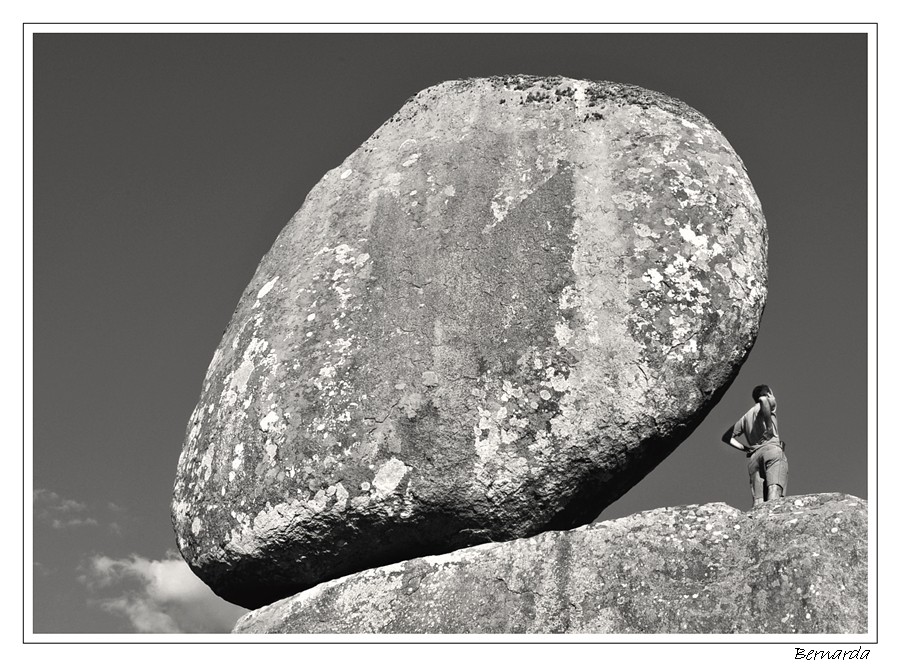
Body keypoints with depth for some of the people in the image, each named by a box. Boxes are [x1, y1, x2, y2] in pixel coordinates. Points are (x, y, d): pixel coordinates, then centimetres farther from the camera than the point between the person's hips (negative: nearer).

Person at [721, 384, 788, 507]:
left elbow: (726, 437, 31)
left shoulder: (746, 417, 31)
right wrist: (769, 427, -8)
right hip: (772, 449, -5)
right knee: (774, 490, -25)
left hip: (754, 455, 5)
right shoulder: (766, 404, 14)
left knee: (758, 501, -8)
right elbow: (762, 399, -13)